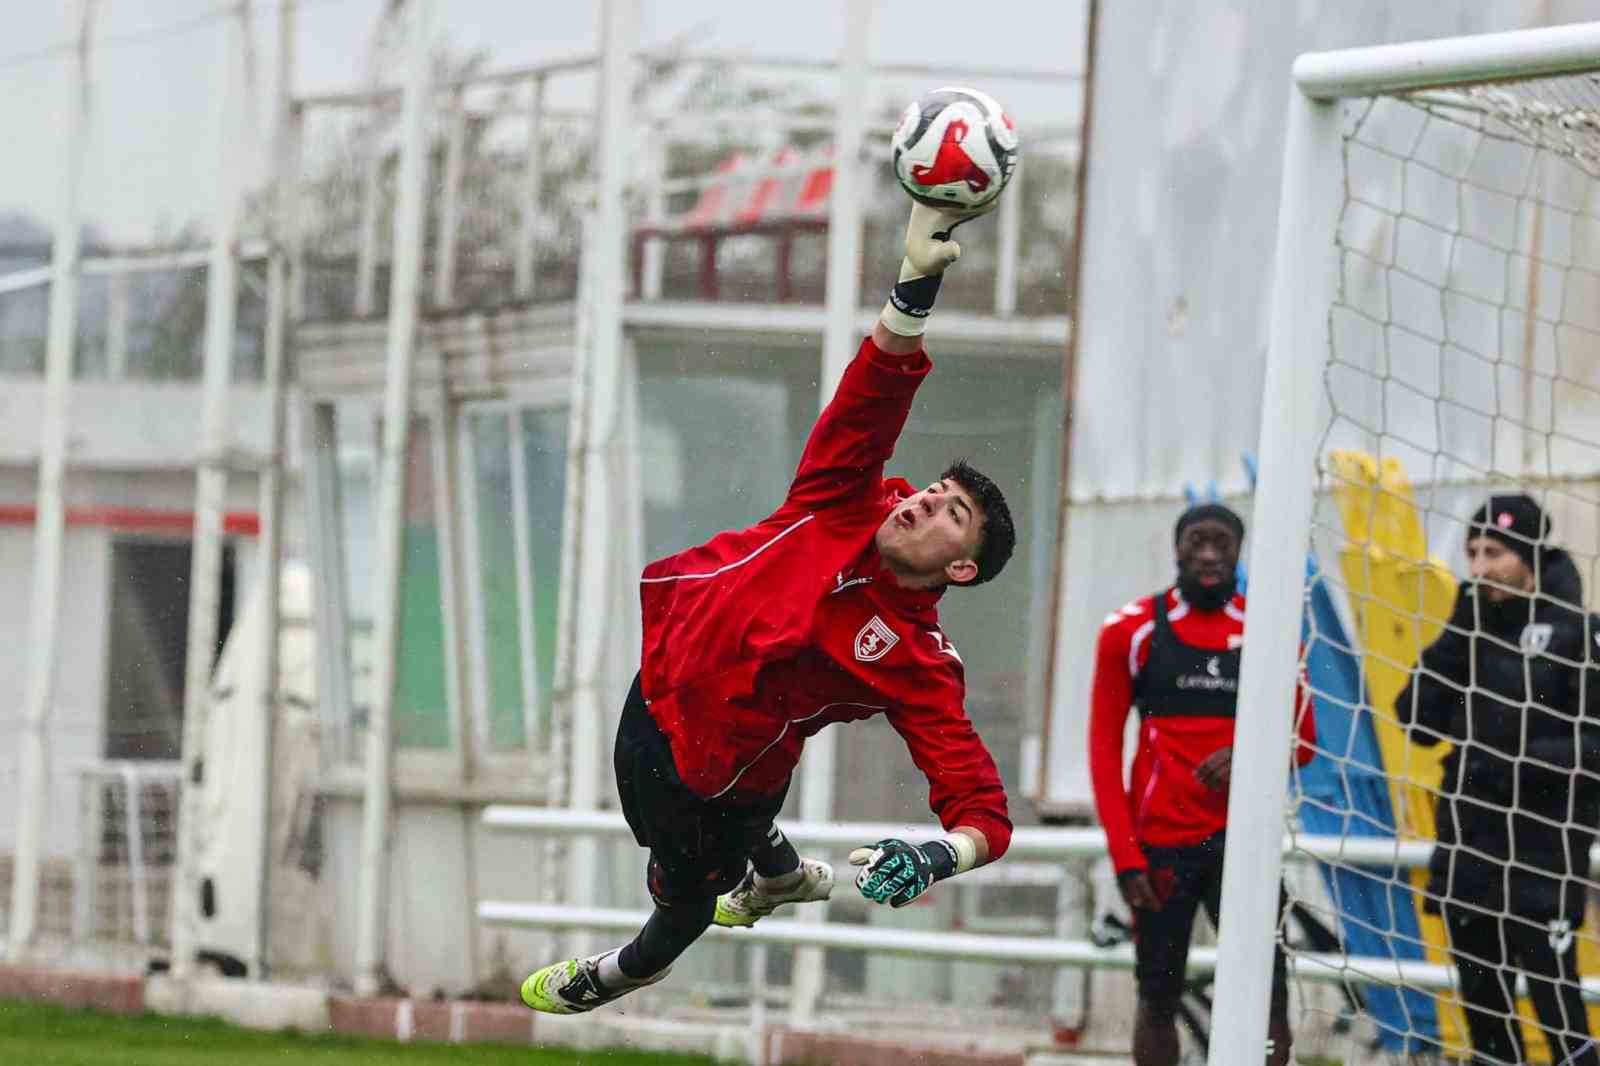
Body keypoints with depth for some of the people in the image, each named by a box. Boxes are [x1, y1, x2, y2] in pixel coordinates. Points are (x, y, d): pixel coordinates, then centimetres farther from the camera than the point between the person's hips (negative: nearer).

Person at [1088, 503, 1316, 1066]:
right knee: (1158, 996, 4)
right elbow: (1104, 749, 1)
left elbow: (1303, 740, 11)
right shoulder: (1132, 632, 1)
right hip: (1161, 843, -1)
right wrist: (1124, 855, -7)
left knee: (1267, 994, -7)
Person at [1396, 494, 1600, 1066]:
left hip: (1543, 852, -6)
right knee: (1485, 1015, 11)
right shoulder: (1474, 630, 11)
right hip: (1470, 848, 6)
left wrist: (1523, 762, -21)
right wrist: (1456, 634, -4)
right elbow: (1417, 720, 4)